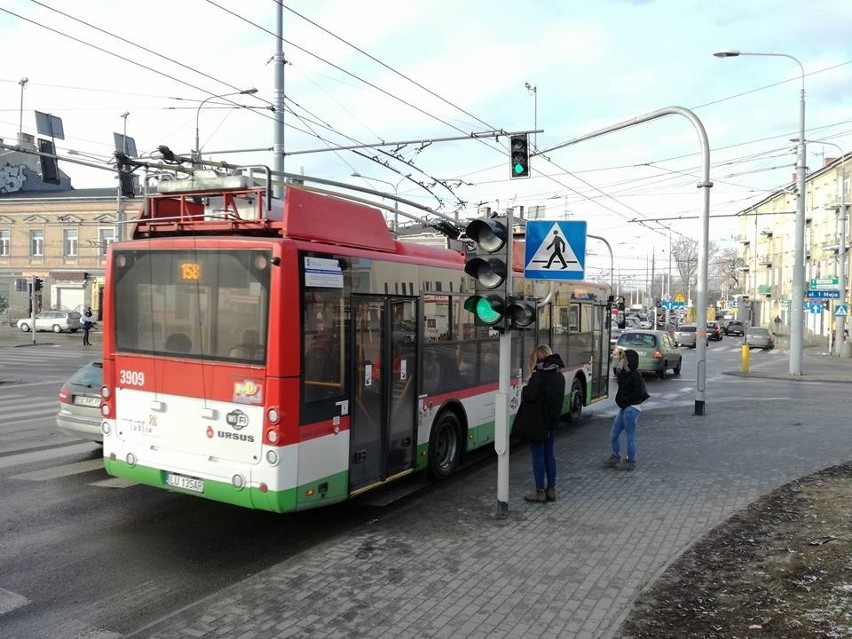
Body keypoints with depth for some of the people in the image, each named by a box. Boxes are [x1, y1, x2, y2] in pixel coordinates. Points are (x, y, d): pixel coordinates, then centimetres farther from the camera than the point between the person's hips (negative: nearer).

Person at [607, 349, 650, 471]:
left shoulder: (635, 375, -17)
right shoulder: (625, 373, 7)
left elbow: (638, 394, -20)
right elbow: (616, 372, 29)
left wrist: (623, 401, -14)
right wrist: (617, 359, 14)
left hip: (631, 409, -9)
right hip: (624, 408, 9)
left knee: (630, 436, 2)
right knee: (614, 435, 16)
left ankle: (631, 461, 14)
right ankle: (616, 456, 33)